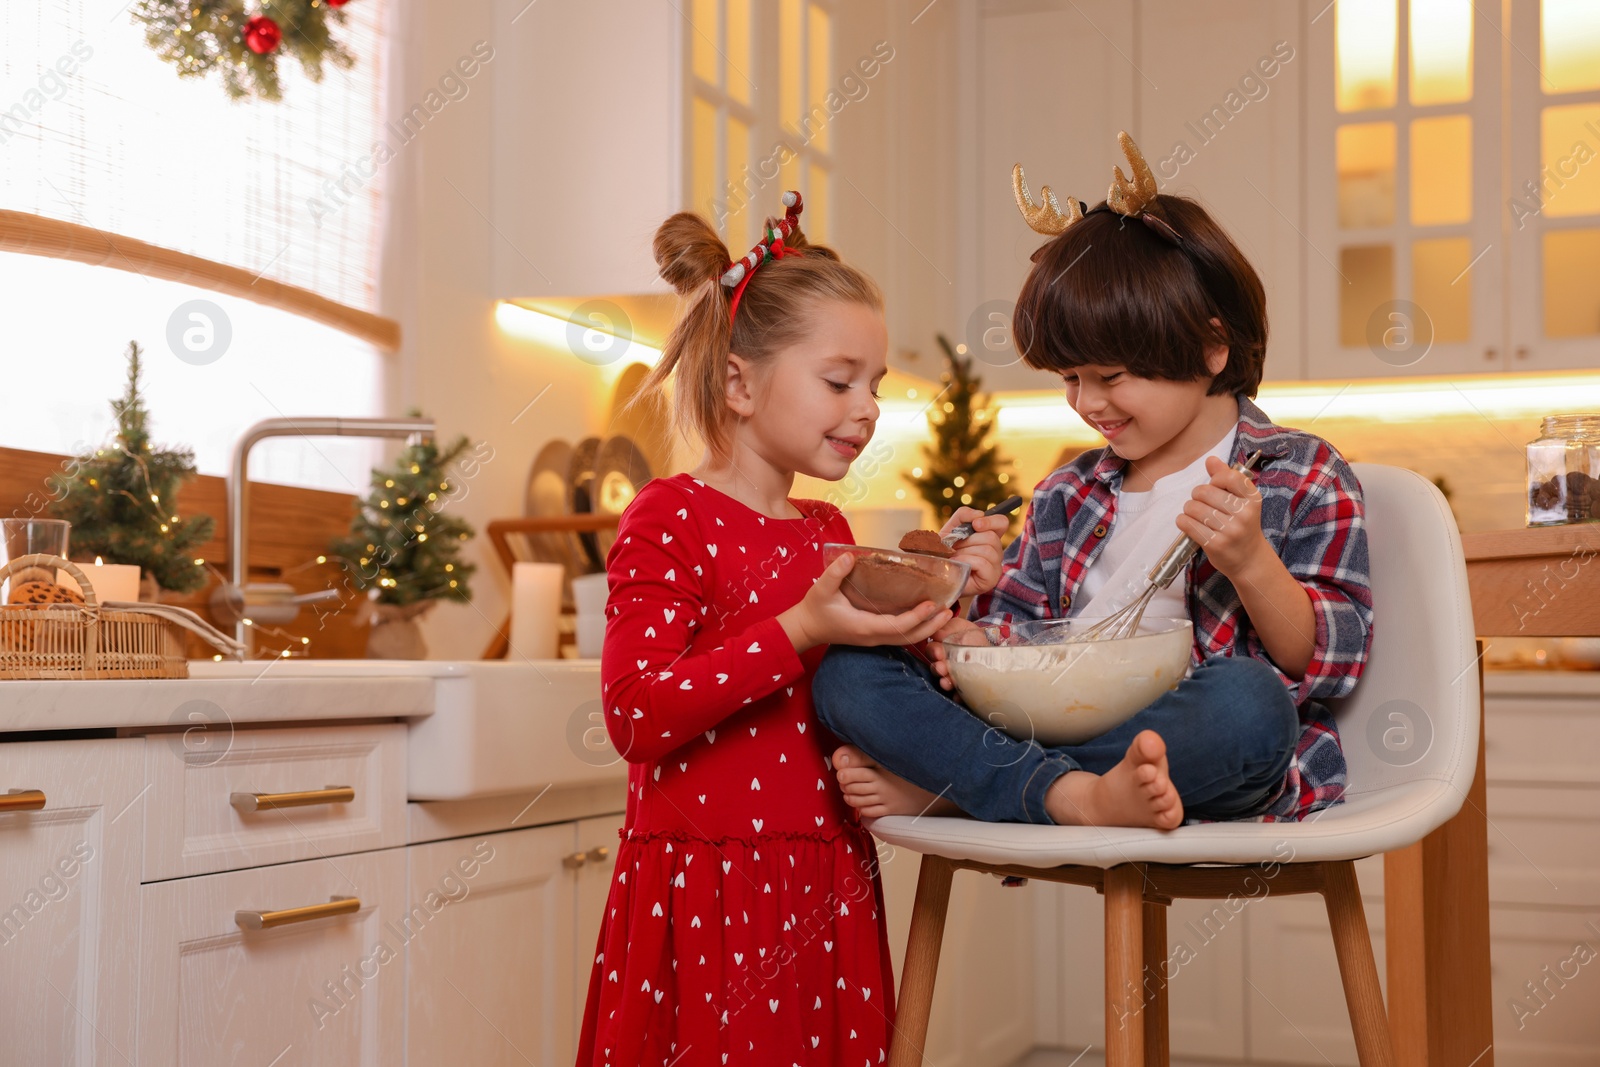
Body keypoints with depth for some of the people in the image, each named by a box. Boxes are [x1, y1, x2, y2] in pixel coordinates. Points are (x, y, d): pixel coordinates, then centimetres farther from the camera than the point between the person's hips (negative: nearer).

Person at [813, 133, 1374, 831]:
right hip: (1056, 729, 4)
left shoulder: (1300, 477, 4)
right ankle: (1074, 795, -31)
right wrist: (969, 641, -4)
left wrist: (1252, 562, -21)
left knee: (1248, 702, -41)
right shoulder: (1066, 497, 19)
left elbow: (1329, 664, -3)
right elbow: (1013, 620, 20)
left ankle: (937, 787, -29)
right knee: (848, 672, -11)